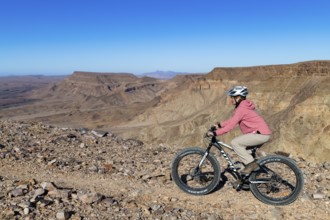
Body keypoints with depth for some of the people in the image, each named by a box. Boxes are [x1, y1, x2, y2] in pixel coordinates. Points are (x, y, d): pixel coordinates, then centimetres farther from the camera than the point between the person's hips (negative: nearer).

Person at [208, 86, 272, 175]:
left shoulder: (241, 108, -16)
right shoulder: (243, 106, 14)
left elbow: (231, 125, -20)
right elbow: (232, 120, 18)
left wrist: (215, 133, -18)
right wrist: (219, 125, 13)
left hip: (261, 134, -10)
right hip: (262, 132, 10)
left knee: (235, 142, -13)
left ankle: (251, 163, -8)